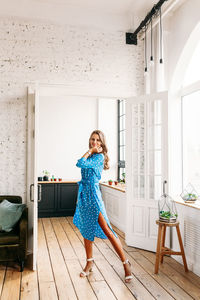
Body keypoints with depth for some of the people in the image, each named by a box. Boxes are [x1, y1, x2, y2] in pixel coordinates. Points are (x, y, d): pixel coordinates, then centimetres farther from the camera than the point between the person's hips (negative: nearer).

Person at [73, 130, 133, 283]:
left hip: (93, 194, -8)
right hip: (83, 194, 8)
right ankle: (89, 262, 30)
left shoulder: (99, 157, -11)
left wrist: (90, 151, -10)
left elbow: (80, 163, -21)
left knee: (107, 230, -8)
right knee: (86, 229, 15)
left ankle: (126, 263, 4)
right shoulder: (90, 156, 12)